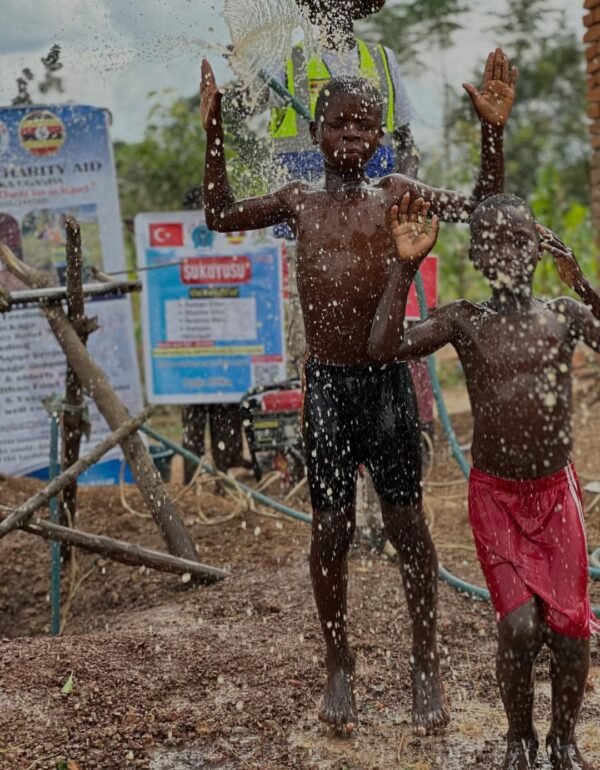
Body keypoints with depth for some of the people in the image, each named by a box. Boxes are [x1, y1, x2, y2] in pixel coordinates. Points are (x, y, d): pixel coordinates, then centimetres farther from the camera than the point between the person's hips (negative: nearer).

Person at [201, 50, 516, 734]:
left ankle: (425, 666, 20)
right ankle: (339, 667, 24)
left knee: (406, 521, 5)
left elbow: (479, 210, -1)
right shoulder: (299, 200, 8)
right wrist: (213, 130, 5)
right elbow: (221, 216, 10)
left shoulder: (395, 192, 3)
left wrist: (492, 132, -13)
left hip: (386, 381, -1)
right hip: (324, 383, 1)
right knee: (331, 529, 7)